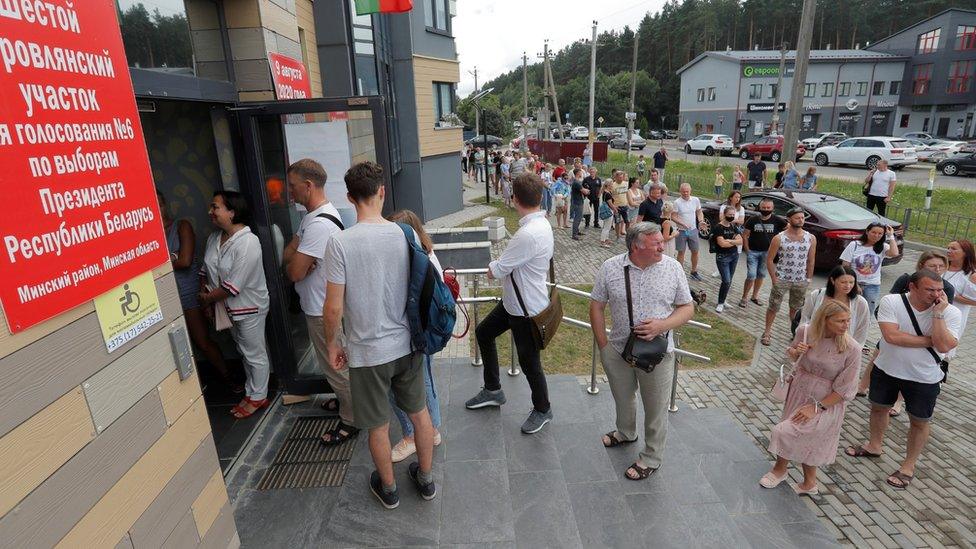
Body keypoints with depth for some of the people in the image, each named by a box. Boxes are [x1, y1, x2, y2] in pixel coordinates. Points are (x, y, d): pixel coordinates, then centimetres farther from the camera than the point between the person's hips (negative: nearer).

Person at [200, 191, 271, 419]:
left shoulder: (247, 243, -26)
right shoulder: (214, 238, 0)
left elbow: (233, 286, -26)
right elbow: (206, 270, 11)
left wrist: (208, 298, -13)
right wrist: (206, 295, -1)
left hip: (249, 308, -8)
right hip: (227, 308, 8)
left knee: (254, 352, 7)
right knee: (244, 350, 22)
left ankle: (257, 397, 22)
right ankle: (254, 386, 40)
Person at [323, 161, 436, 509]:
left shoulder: (340, 242, -18)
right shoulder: (405, 234, -8)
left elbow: (334, 307, -16)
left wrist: (332, 343, 2)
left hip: (368, 352, -3)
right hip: (407, 344, 3)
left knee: (378, 426, 16)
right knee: (419, 412, 21)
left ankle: (388, 489, 38)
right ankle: (426, 479, 39)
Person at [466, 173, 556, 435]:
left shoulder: (529, 234, -31)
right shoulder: (542, 223, 1)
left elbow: (495, 271, -22)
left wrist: (492, 267, -1)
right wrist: (500, 267, -2)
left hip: (527, 309, -10)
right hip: (514, 301, 10)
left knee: (529, 362, 8)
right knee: (483, 332, 22)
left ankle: (542, 410, 35)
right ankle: (493, 390, 39)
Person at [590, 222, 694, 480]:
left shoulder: (673, 268, -10)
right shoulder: (610, 267, -10)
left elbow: (687, 308, -3)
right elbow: (597, 306, -2)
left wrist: (661, 326, -21)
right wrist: (603, 344, -4)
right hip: (617, 350, 2)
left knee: (656, 409, 13)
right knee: (623, 398, 25)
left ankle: (651, 458, 35)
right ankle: (626, 433, 55)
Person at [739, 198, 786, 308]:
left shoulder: (777, 220, -6)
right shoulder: (752, 220, -6)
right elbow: (745, 235, -1)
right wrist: (747, 250, -6)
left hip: (767, 252, 2)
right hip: (753, 252, -2)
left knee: (761, 275, 13)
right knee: (751, 276, -7)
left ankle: (755, 296, 29)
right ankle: (744, 298, 6)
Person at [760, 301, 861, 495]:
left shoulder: (851, 349, -22)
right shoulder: (805, 331, -13)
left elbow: (844, 390, -16)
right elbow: (791, 354, 9)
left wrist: (816, 407, -16)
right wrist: (796, 351, -14)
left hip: (827, 401, -4)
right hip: (799, 391, 4)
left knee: (784, 432, -10)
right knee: (804, 441, 17)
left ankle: (780, 469, 21)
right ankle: (809, 484, 42)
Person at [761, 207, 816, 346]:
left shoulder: (811, 238, 1)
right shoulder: (779, 238, -9)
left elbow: (810, 261, 7)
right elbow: (769, 259, -5)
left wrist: (809, 279, 5)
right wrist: (774, 278, -8)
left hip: (801, 281, 3)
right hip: (781, 280, -3)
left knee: (796, 308, 15)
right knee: (773, 307, 3)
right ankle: (767, 332, 16)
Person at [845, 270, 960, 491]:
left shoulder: (950, 312, -15)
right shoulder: (891, 301, -17)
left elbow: (944, 346, -27)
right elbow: (891, 335, -26)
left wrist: (938, 313, -27)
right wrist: (929, 341, -21)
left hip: (924, 379, -1)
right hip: (886, 369, 1)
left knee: (919, 422, 11)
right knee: (878, 407, 20)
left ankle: (908, 466, 31)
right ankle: (874, 446, 45)